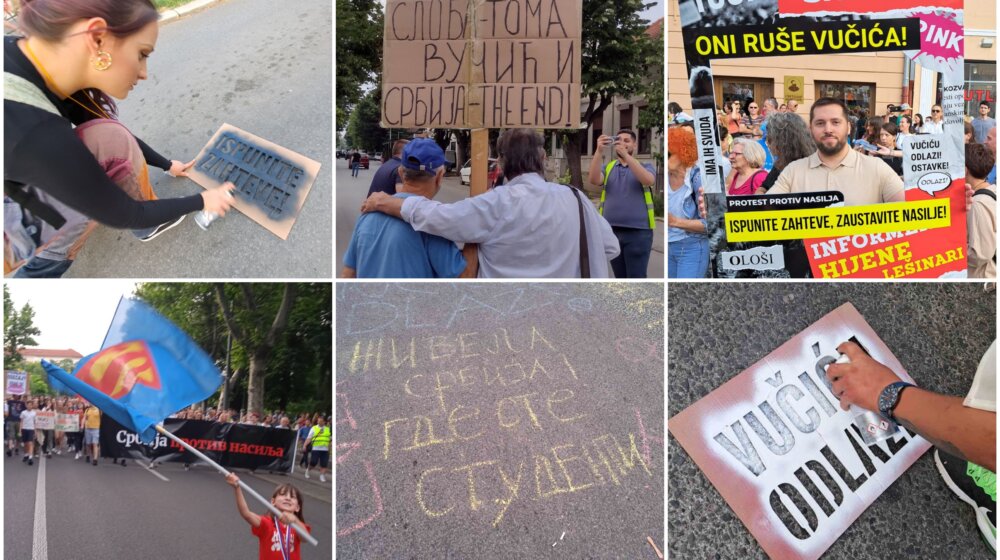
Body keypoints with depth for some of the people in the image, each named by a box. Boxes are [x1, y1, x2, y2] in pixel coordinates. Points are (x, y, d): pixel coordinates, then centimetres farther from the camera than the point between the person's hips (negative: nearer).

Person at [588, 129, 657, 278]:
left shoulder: (645, 166, 7)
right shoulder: (608, 168, 12)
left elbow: (648, 180, -16)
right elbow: (593, 180, -9)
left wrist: (626, 154, -25)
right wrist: (599, 151, -22)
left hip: (638, 232, -3)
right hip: (611, 231, 3)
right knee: (620, 278, 12)